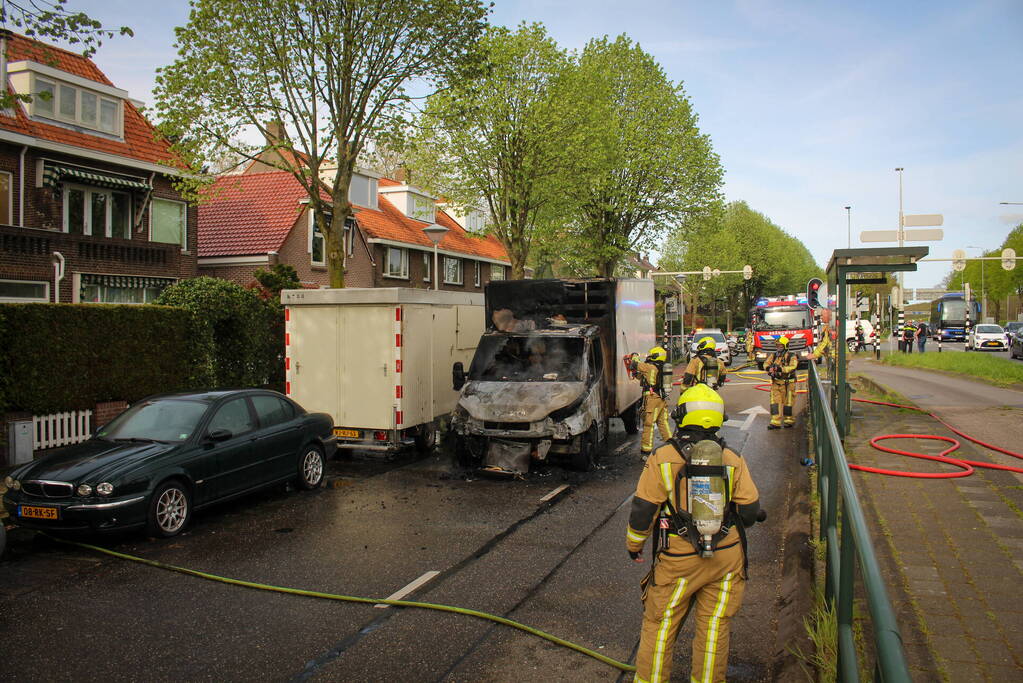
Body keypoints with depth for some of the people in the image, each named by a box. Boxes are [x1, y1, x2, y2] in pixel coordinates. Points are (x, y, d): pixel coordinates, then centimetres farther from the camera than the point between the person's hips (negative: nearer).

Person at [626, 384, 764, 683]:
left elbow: (643, 509, -9)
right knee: (714, 626, 16)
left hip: (678, 559, -2)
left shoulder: (663, 458, -10)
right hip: (727, 558, 3)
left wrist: (634, 544, 7)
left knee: (659, 624, 12)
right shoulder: (733, 459, -3)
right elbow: (750, 510, 0)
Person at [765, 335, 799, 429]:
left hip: (787, 384, -4)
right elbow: (766, 363, 1)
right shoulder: (774, 355, 7)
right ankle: (775, 422, 0)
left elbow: (792, 367, -23)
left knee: (788, 403, 6)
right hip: (775, 383, 4)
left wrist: (781, 369, -35)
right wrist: (768, 368, -22)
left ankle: (789, 420, 23)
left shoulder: (791, 356, -8)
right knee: (775, 402, -1)